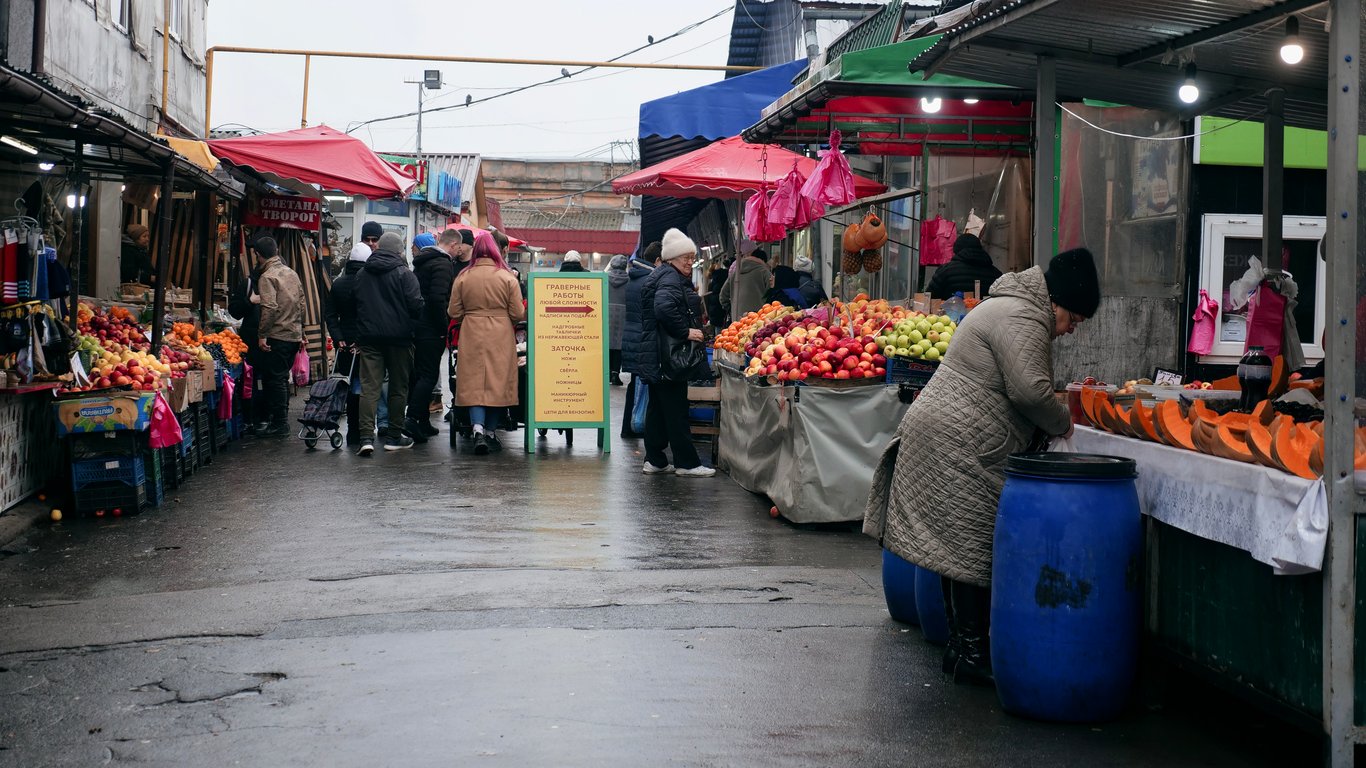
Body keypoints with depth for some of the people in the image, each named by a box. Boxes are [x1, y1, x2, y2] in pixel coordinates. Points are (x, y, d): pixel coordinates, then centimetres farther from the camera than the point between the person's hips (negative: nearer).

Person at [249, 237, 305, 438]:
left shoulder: (268, 277, -12)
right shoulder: (292, 273, 12)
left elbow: (270, 308, -21)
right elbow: (301, 303, 16)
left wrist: (262, 335, -16)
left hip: (278, 336, -8)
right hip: (294, 335, 8)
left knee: (274, 379, -2)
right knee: (282, 378, 16)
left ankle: (279, 424, 0)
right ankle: (282, 419, 21)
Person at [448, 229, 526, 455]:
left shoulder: (463, 277, -2)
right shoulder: (507, 278, -5)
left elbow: (454, 313, 2)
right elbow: (518, 314, -4)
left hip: (472, 337, 0)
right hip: (500, 338, 0)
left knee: (474, 384, 2)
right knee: (497, 383, 9)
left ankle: (478, 428, -17)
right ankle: (490, 433, 16)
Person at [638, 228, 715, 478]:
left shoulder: (661, 276, 19)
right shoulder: (670, 279, -14)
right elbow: (664, 308, -31)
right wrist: (685, 331, -24)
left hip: (654, 356, 11)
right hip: (668, 354, -11)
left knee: (658, 407, 13)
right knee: (676, 409, -6)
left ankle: (654, 461, 18)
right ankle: (686, 463, -2)